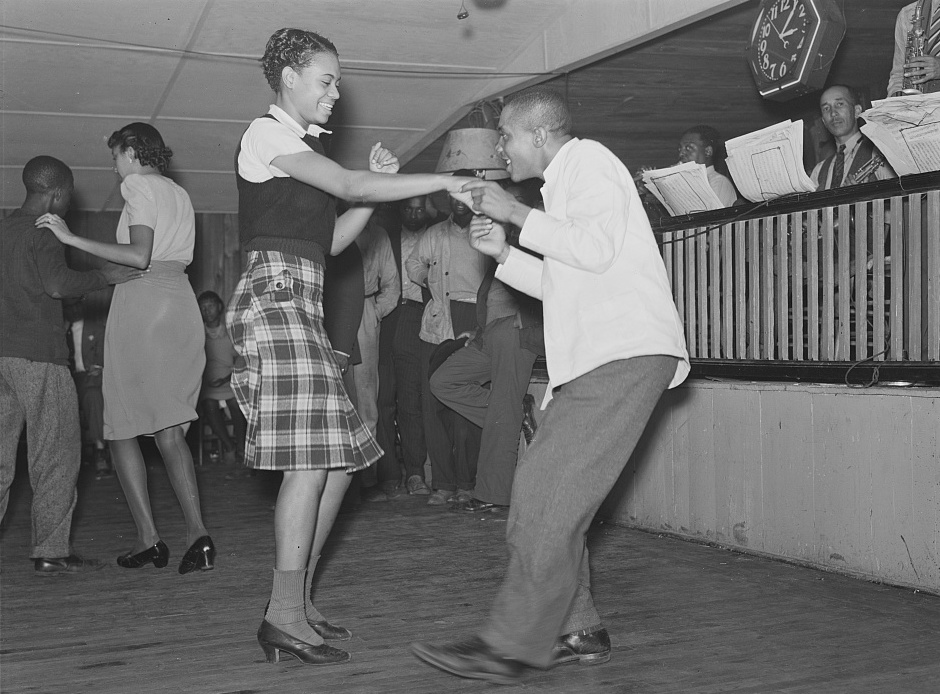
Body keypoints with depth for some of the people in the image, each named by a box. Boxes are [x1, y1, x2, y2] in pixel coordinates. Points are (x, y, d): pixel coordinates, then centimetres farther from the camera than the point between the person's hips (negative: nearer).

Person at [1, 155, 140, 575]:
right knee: (56, 454, -1)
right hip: (38, 354, -8)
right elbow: (57, 283, -21)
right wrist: (103, 277, -10)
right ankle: (50, 551, 0)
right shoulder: (43, 231, -7)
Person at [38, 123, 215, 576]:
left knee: (121, 429, 1)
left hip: (142, 302, -7)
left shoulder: (138, 185, -2)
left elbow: (139, 256, -15)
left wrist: (72, 238, -13)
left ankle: (148, 538, -4)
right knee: (170, 430, 5)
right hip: (181, 303, 7)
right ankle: (196, 532, -9)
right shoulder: (180, 194, 21)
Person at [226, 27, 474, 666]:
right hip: (276, 293, -9)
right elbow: (350, 187, -13)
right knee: (310, 459, -15)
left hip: (302, 303, 9)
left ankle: (299, 601, 12)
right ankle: (286, 616, -12)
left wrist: (378, 181, 12)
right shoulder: (267, 133, -2)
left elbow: (333, 240, 22)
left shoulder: (304, 147, 26)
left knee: (339, 458, 5)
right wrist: (445, 181, -11)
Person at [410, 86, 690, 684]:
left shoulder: (589, 161, -1)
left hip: (626, 353, -10)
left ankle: (510, 647, -13)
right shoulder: (566, 182, 27)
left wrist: (516, 213, -11)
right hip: (593, 359, 10)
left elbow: (596, 249, -18)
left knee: (548, 495, -15)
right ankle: (578, 631, 11)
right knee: (544, 495, 6)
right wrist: (505, 253, 15)